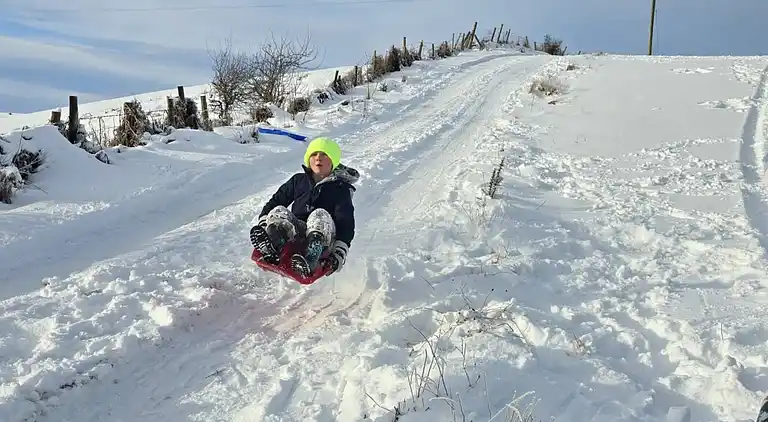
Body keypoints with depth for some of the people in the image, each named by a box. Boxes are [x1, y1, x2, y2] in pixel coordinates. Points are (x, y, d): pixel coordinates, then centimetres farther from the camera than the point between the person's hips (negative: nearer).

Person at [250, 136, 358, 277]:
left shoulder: (341, 189, 4)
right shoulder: (298, 180, 16)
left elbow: (346, 224, -6)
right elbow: (276, 200, 19)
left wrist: (339, 255, -20)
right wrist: (262, 224, 3)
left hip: (323, 242, -3)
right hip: (295, 233, 3)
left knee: (320, 215, -32)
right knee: (278, 212, -22)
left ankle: (308, 264, -56)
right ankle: (270, 254, -51)